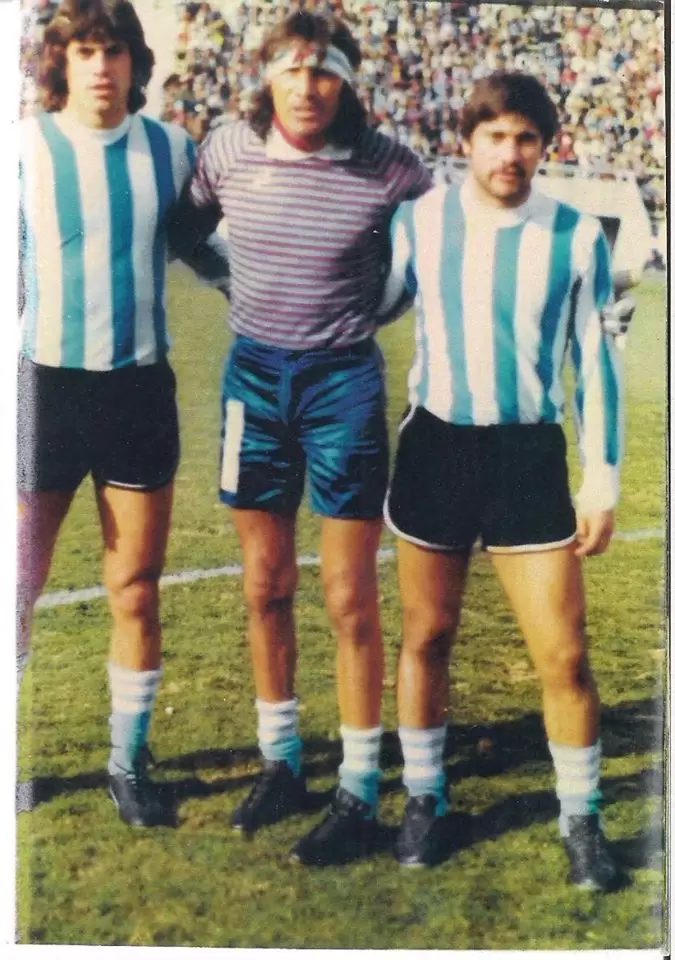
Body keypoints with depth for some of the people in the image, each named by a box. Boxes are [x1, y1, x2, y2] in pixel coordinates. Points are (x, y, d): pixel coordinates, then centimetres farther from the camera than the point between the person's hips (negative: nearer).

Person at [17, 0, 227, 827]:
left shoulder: (169, 150, 3)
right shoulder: (24, 149, -4)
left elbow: (206, 248, 19)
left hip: (140, 387, 2)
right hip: (44, 383, -1)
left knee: (135, 590, 7)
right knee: (19, 588, 6)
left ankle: (128, 760, 22)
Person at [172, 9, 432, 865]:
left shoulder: (385, 166, -10)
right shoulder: (227, 149, -2)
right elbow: (188, 226, 16)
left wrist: (369, 306, 2)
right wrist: (247, 289, 11)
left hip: (344, 380, -3)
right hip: (255, 374, 3)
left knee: (349, 599, 0)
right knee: (265, 587, 11)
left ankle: (359, 793, 13)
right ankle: (280, 761, 28)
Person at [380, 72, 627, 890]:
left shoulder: (576, 237, -4)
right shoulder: (418, 221, -2)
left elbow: (597, 364, 1)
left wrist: (602, 481, 0)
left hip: (529, 455, -1)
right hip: (434, 448, 1)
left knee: (563, 654, 0)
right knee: (426, 637, 10)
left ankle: (581, 819, 21)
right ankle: (425, 799, 30)